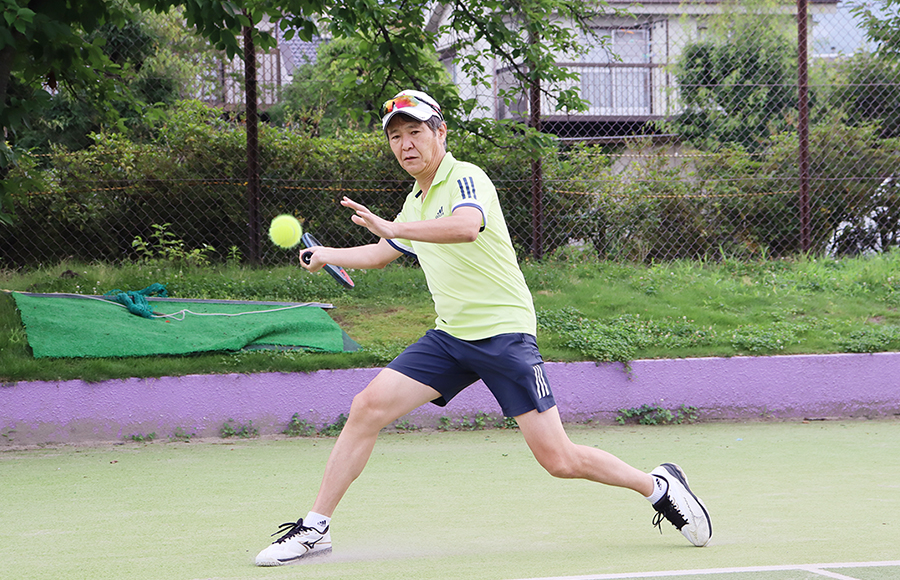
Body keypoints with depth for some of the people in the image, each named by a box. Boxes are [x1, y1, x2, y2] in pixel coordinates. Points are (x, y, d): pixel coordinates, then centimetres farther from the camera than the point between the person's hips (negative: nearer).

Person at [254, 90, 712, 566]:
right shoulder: (415, 203, 15)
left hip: (504, 333, -7)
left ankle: (659, 486, 12)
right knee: (368, 407, -9)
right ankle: (315, 527, -2)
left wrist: (392, 228, -44)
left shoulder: (466, 179, -11)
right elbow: (380, 254, 36)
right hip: (449, 336, 7)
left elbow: (466, 227, -36)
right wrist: (328, 254, 28)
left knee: (558, 460, -10)